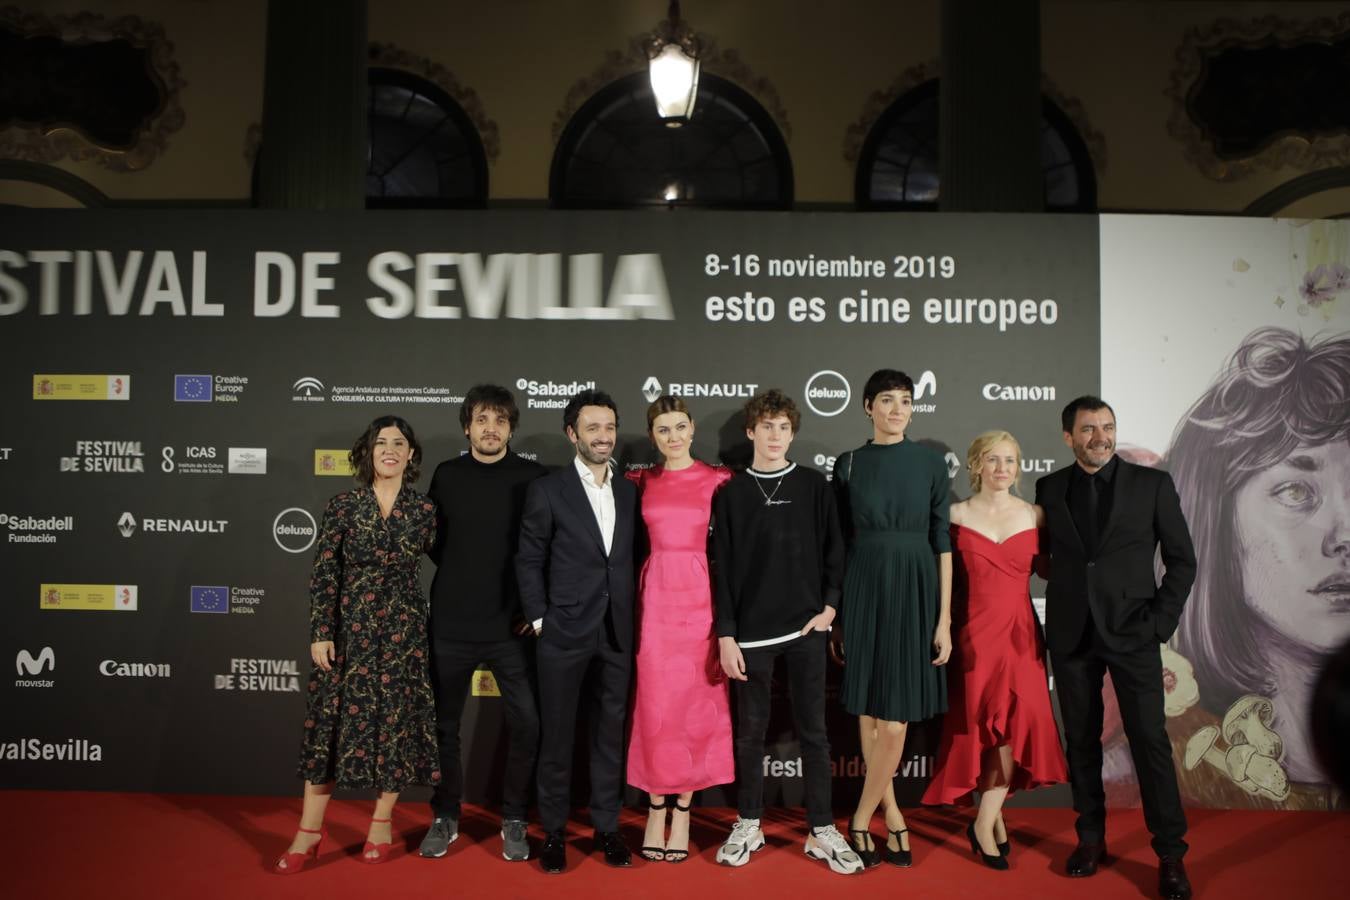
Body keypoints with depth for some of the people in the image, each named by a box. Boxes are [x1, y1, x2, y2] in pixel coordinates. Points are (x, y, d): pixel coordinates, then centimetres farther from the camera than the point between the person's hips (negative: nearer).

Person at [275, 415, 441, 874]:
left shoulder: (424, 510, 1)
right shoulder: (343, 506, -1)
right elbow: (323, 573, -3)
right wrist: (320, 631, -8)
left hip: (403, 629, 1)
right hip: (350, 626, -1)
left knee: (397, 721, 7)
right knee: (333, 720, 4)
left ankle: (382, 823, 24)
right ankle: (310, 832, 15)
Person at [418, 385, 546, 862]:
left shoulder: (532, 477, -3)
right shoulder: (446, 475, 3)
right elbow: (431, 540, 13)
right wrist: (460, 576, 4)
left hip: (510, 626, -2)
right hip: (450, 624, 2)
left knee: (526, 725, -2)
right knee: (443, 724, 11)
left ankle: (514, 820, 18)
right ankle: (445, 818, 29)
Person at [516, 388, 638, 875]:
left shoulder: (630, 491, 7)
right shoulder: (546, 489, -4)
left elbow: (632, 559, 9)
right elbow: (529, 561, -2)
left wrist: (633, 619, 4)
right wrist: (539, 619, -6)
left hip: (617, 634, 3)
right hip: (564, 633, -3)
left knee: (610, 735, 11)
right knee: (557, 737, 7)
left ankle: (606, 826, 24)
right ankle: (553, 832, 21)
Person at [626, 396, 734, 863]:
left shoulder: (718, 479, 1)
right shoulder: (641, 481, 7)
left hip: (702, 596, -1)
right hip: (656, 597, 1)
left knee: (699, 705, 4)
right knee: (656, 706, 3)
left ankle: (683, 811, 17)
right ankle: (656, 809, 16)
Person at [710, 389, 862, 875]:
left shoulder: (814, 486, 4)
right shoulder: (730, 494, 2)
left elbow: (833, 551, 7)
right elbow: (722, 568, 0)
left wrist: (830, 606, -3)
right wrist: (725, 635, -4)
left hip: (805, 628, 1)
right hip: (751, 631, 0)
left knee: (812, 730, 6)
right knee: (750, 731, 9)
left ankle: (822, 831, 16)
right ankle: (748, 825, 23)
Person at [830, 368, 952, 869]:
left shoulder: (931, 463, 3)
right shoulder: (849, 465, 3)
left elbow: (942, 542, 2)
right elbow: (840, 544, 5)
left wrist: (945, 619, -2)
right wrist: (835, 614, 2)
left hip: (916, 588, 0)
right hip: (864, 588, 1)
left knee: (895, 719, -2)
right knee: (870, 714, 7)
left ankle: (862, 818, 14)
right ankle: (892, 817, 23)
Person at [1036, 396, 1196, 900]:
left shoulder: (1152, 484, 0)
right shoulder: (1050, 488, 6)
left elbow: (1181, 560, 1)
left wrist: (1161, 622, -6)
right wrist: (1057, 615, 1)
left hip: (1131, 632, -2)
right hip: (1071, 634, 2)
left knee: (1150, 741, -2)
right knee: (1081, 741, 10)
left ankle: (1170, 854, 11)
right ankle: (1090, 837, 23)